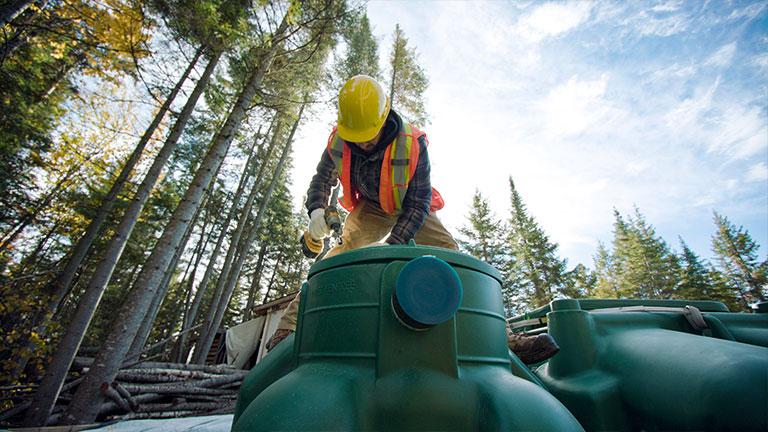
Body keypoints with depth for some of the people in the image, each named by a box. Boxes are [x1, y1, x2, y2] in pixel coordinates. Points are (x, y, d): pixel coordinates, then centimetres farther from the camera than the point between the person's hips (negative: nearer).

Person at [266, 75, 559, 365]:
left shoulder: (412, 143, -29)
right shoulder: (338, 142, -19)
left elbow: (419, 202, -25)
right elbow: (322, 180, -3)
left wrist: (393, 243, -35)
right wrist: (316, 210, -24)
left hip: (412, 209, -1)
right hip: (371, 209, 2)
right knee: (342, 252, -22)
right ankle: (291, 326, -15)